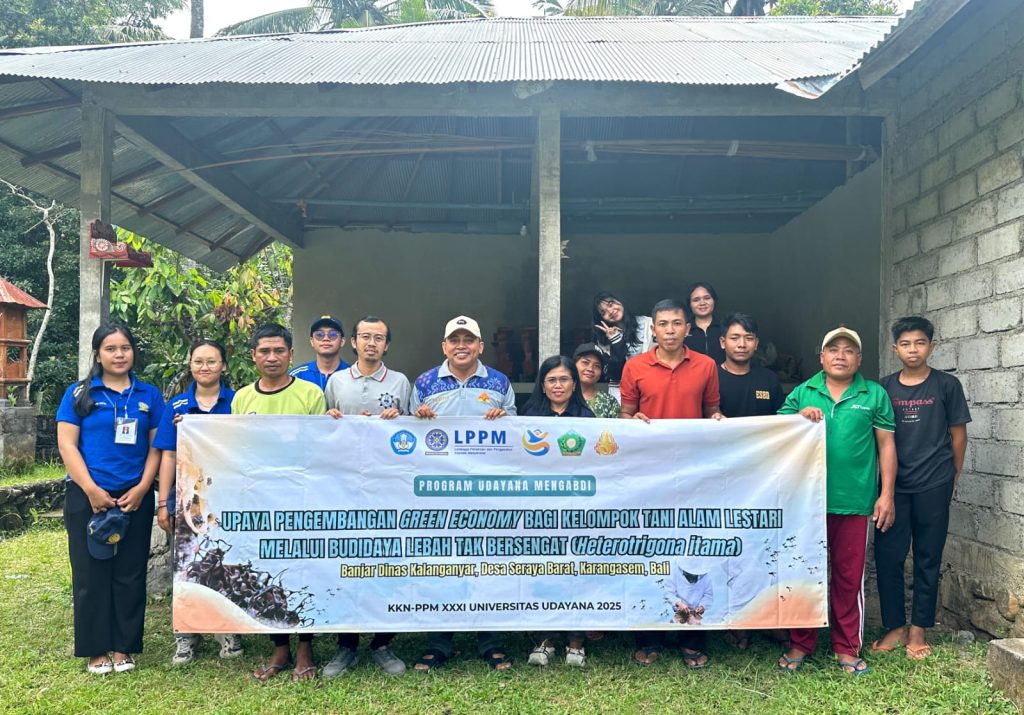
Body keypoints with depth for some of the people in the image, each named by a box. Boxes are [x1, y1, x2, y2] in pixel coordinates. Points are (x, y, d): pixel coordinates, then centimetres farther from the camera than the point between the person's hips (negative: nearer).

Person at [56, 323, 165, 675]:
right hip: (89, 498, -2)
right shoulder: (79, 394, 2)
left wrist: (142, 489, -6)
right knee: (91, 574, 4)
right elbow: (67, 444, -4)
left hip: (135, 498, 2)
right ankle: (95, 650, 16)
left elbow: (156, 447, 6)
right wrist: (92, 490, -11)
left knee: (130, 574, 7)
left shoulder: (149, 395, 7)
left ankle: (123, 648, 18)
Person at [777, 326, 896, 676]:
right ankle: (800, 643, 21)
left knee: (849, 577, 8)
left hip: (854, 501, -1)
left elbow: (886, 444, 4)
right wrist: (799, 418, -14)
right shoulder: (802, 393, 8)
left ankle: (847, 647, 22)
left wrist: (886, 494, -1)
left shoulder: (875, 395, 5)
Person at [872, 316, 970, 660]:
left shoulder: (947, 385, -2)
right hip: (893, 484, 2)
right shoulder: (885, 387, 3)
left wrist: (954, 475, 8)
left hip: (933, 486, -1)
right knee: (887, 555, 1)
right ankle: (895, 626, 15)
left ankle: (918, 629, 19)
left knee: (928, 558, 7)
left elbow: (958, 433, 5)